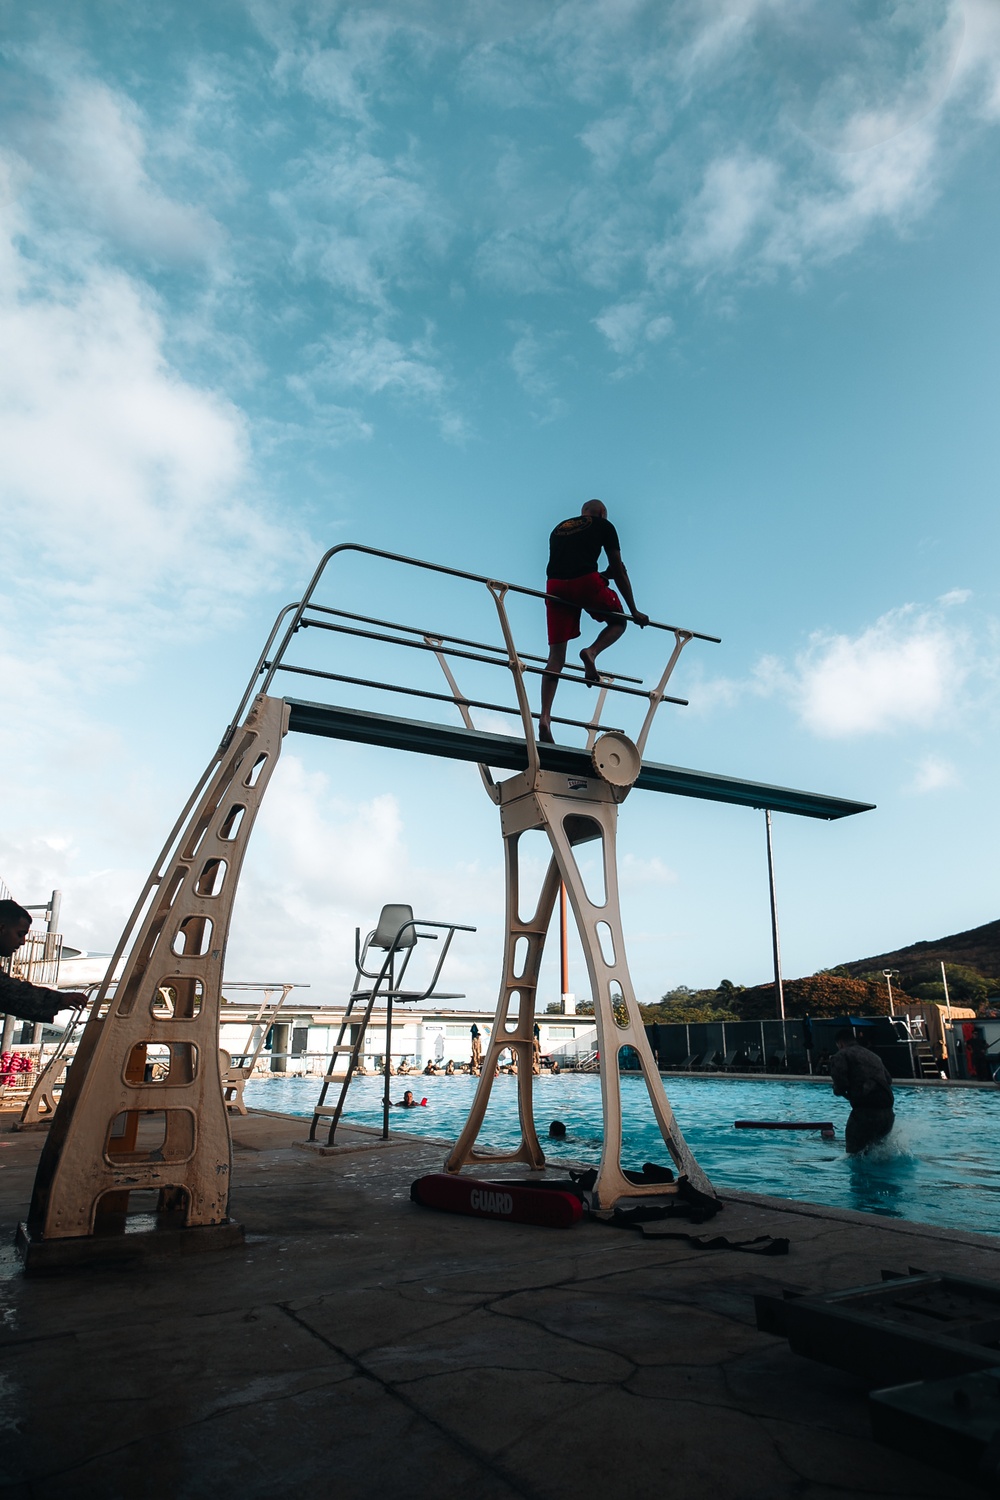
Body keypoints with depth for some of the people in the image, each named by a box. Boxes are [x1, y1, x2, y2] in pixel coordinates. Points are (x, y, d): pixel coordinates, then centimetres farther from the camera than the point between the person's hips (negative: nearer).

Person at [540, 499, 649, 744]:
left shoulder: (558, 528, 30)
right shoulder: (603, 526, 18)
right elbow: (618, 570, 17)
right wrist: (634, 610, 21)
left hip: (555, 586, 4)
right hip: (585, 581, -4)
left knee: (556, 654, 5)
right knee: (618, 621, 23)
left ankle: (544, 718, -6)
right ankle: (592, 651, -8)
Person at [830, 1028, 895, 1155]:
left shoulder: (841, 1055, 2)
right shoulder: (873, 1055, 24)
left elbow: (841, 1083, -10)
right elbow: (889, 1079, 22)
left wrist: (838, 1090, 11)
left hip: (865, 1112, -7)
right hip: (887, 1113, 7)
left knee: (854, 1151, 2)